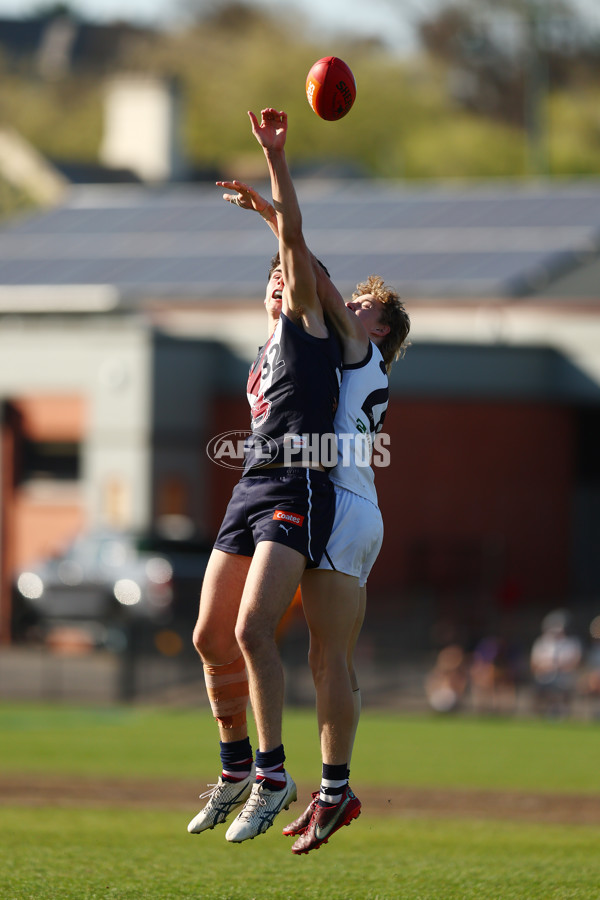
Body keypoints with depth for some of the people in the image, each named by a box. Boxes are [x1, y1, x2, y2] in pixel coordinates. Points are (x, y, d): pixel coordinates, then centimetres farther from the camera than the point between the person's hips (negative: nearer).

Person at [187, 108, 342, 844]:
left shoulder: (311, 325, 4)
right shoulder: (265, 356, 25)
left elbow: (294, 235, -4)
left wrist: (274, 160, -7)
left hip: (297, 488, -8)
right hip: (250, 488, 8)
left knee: (253, 630, -21)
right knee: (210, 637, 5)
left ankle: (273, 775, -18)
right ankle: (236, 769, 18)